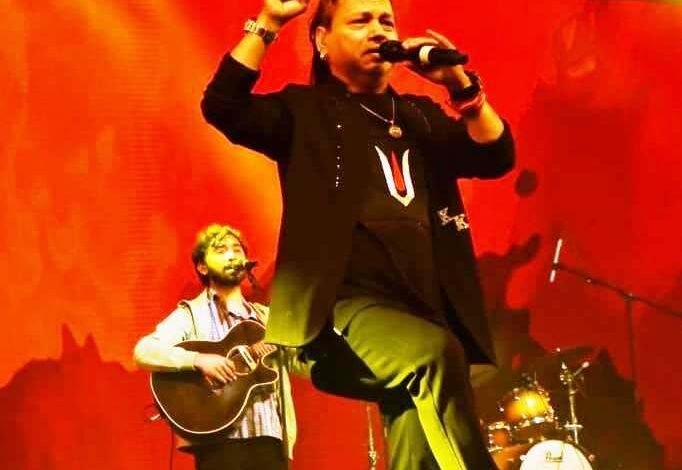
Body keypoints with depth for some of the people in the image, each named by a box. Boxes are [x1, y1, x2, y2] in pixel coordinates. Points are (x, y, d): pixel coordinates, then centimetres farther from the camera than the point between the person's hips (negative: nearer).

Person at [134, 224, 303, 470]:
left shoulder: (266, 317, 21)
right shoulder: (192, 314, 4)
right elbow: (143, 352, -11)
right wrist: (198, 360, -23)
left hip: (269, 438, 5)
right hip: (220, 441, -5)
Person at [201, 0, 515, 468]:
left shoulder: (421, 117, 23)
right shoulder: (307, 111, 10)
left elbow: (497, 157, 10)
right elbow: (223, 107, -6)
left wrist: (462, 86, -4)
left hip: (425, 310, 6)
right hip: (349, 306, -5)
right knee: (434, 354, -35)